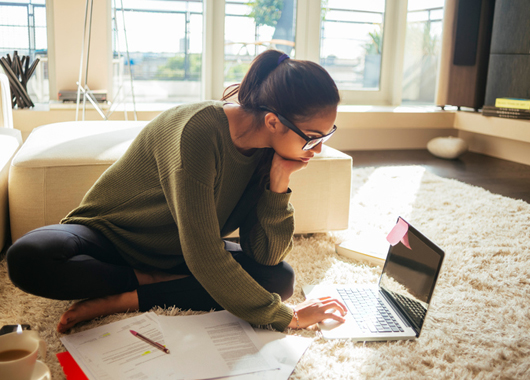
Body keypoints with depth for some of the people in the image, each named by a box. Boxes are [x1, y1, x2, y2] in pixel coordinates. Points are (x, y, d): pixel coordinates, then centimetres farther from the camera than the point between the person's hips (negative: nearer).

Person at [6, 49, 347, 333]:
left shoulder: (268, 149, -10)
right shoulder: (200, 131, -33)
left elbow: (265, 254, -13)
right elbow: (204, 259, -34)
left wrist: (278, 182, -26)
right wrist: (284, 317, -27)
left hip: (174, 254, 6)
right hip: (109, 235, -5)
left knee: (280, 278, -19)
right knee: (28, 258, -35)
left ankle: (124, 300, -17)